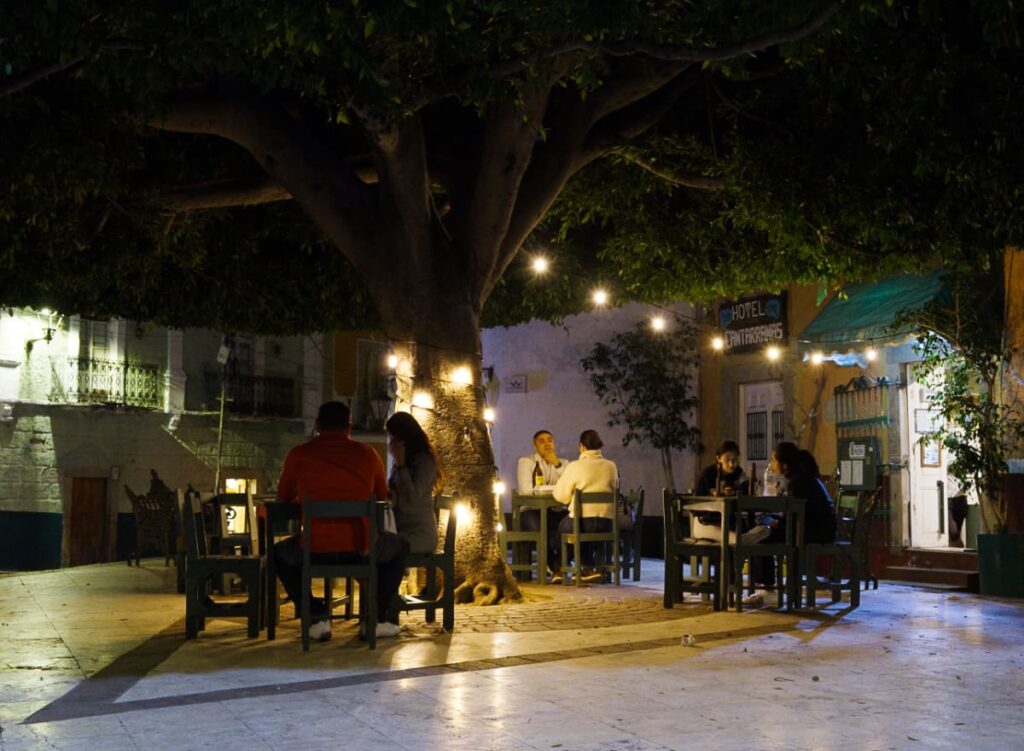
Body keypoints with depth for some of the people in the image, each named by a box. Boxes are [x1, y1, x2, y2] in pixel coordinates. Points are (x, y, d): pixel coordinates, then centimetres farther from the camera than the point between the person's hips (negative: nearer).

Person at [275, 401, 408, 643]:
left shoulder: (298, 454, 1)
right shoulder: (366, 453, 3)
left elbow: (284, 496, 17)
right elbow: (382, 494, 20)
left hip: (315, 550, 0)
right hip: (361, 548, 0)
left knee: (280, 552, 33)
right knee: (399, 547, 32)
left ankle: (317, 615, 18)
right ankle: (377, 617, 24)